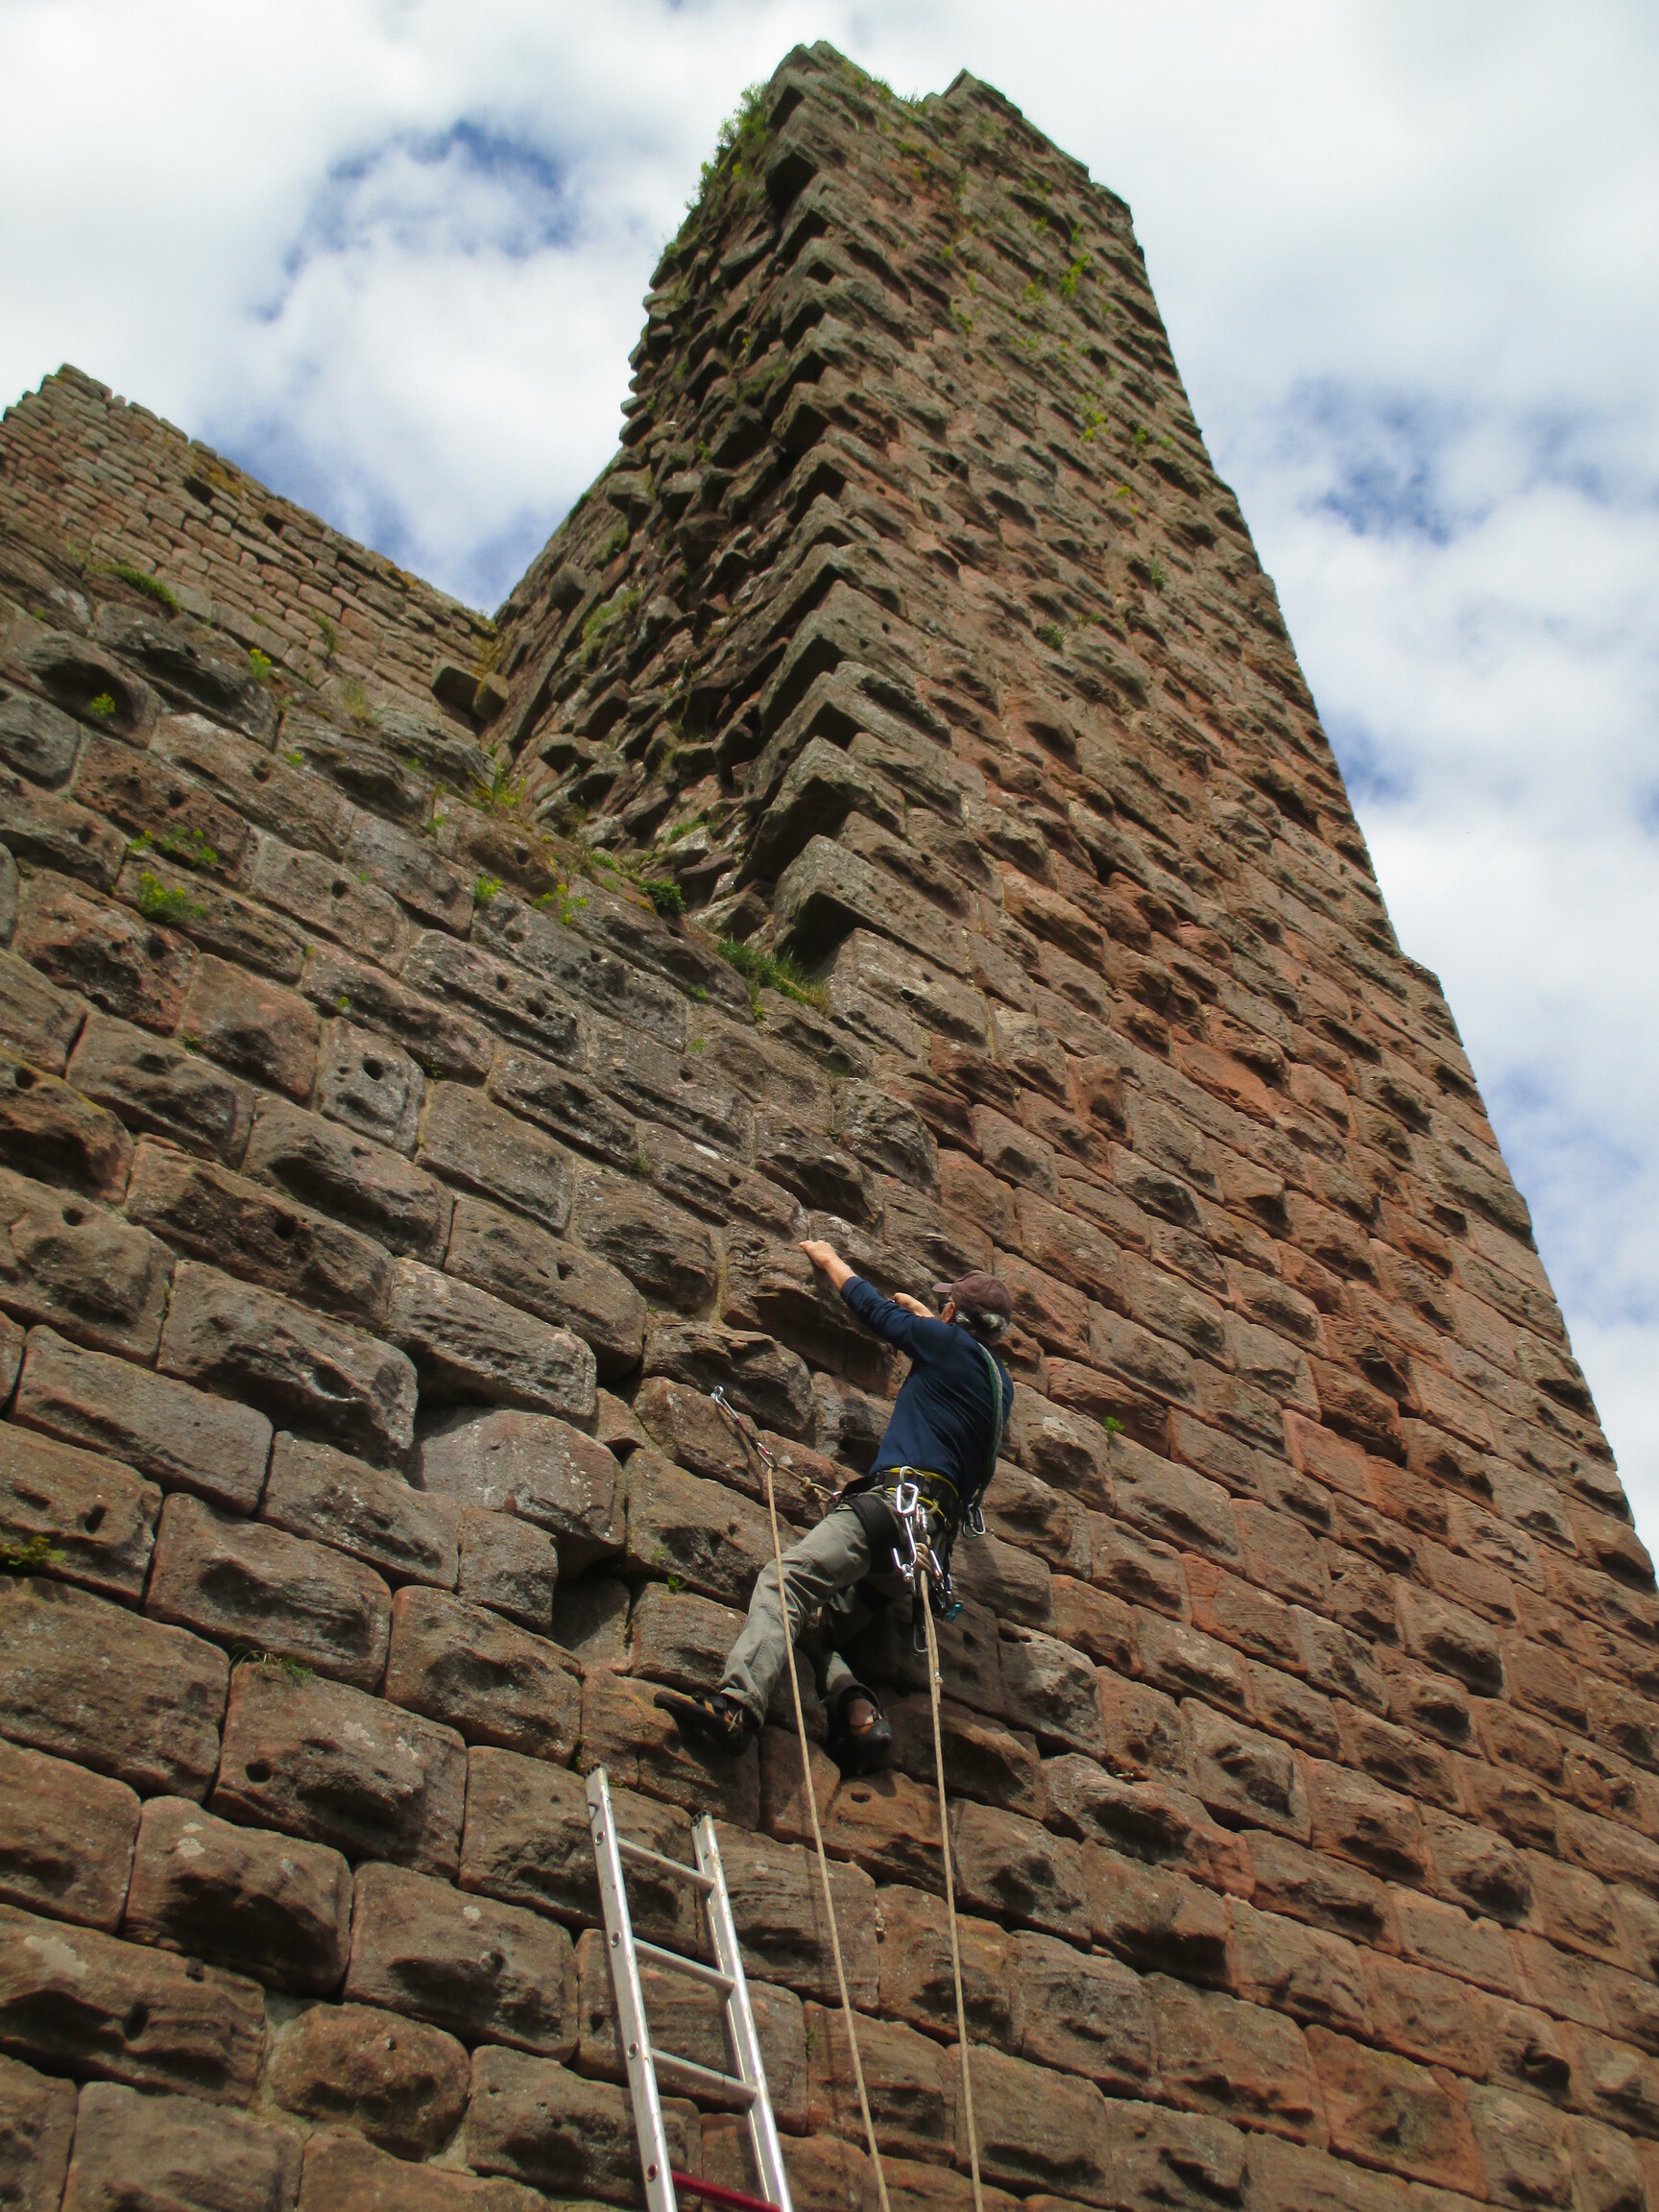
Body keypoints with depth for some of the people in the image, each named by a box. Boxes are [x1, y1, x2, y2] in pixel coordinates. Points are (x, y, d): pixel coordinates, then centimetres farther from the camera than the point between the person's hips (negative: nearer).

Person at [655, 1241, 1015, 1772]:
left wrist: (827, 1257, 37)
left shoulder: (949, 1342, 6)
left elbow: (870, 1306, 20)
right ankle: (861, 1714, -16)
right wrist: (919, 1312, 66)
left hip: (897, 1497, -9)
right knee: (815, 1625, 9)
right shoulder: (999, 1380, 26)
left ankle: (738, 1703, -45)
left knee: (785, 1579, -25)